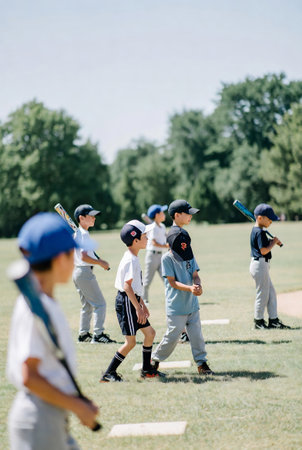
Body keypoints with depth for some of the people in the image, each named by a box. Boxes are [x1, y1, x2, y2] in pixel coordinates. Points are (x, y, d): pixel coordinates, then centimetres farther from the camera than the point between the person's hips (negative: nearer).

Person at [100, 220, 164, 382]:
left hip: (132, 302, 10)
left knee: (150, 332, 14)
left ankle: (146, 369, 24)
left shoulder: (133, 258, 14)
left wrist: (142, 305, 25)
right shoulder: (131, 260, -18)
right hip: (126, 302, -10)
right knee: (131, 341, -7)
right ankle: (108, 373, 0)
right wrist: (138, 308, -24)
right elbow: (127, 286, -24)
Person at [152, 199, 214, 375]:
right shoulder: (167, 258, -11)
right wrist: (190, 288, -29)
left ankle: (202, 362, 15)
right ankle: (155, 359, 18)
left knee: (197, 334, 7)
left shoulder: (189, 256, 9)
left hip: (192, 303, 6)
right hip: (176, 306, -6)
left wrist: (198, 286, -17)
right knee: (173, 336, -1)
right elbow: (172, 282, -15)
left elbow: (195, 275, 6)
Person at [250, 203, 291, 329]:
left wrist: (273, 241, 8)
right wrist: (274, 242, -10)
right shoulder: (260, 232, -18)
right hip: (260, 264, -11)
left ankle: (273, 320, 18)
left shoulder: (255, 230, 13)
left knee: (271, 293, 14)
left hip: (260, 265, 11)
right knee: (262, 294, -2)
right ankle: (259, 321, 7)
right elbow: (264, 250, -24)